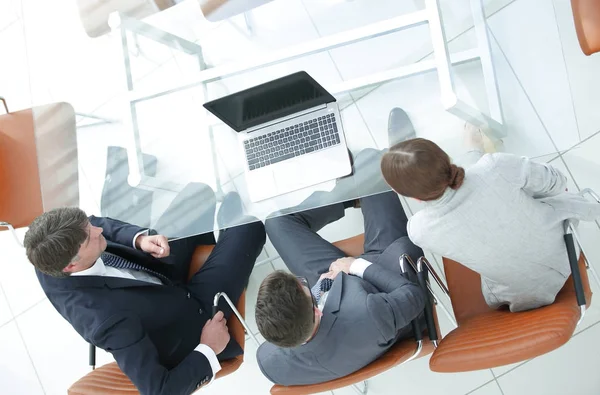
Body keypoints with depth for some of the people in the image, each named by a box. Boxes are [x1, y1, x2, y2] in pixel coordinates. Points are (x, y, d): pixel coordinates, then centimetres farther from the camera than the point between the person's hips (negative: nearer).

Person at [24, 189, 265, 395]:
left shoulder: (50, 259, -23)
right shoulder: (107, 318, -44)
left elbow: (99, 223, -1)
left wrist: (139, 238, -19)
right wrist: (208, 351, -21)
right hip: (187, 315, -6)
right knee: (251, 228, 0)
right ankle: (228, 239, 39)